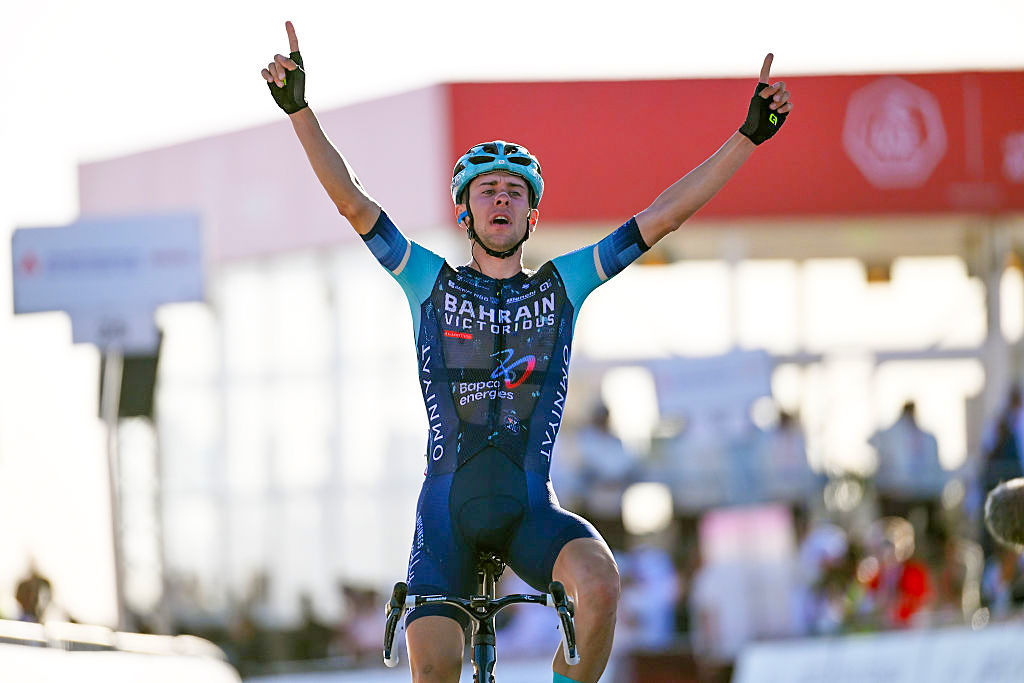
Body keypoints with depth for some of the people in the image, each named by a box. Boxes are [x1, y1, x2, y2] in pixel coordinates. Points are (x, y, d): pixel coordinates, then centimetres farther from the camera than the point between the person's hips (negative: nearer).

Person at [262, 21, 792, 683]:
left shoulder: (562, 285, 10)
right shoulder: (434, 283, 9)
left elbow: (665, 216, 7)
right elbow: (353, 201, 0)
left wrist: (748, 136, 1)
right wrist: (299, 109, -11)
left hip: (531, 504, 0)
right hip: (449, 501, 0)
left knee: (600, 580, -31)